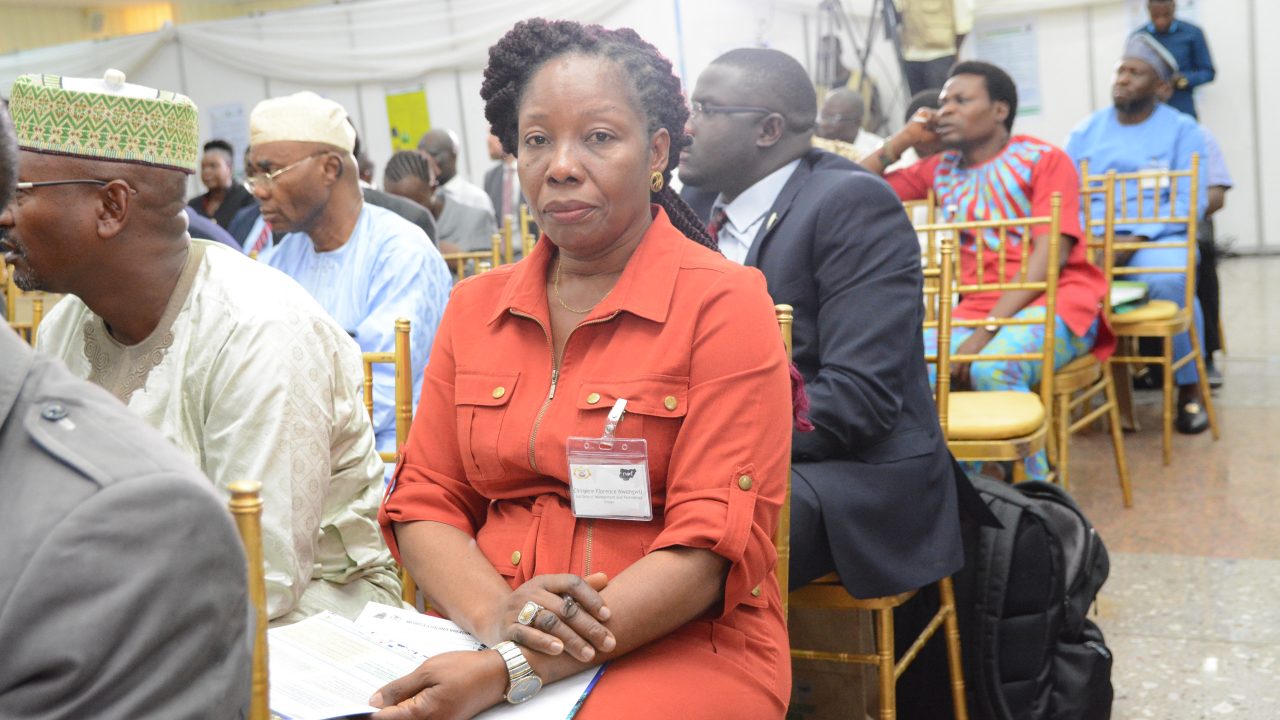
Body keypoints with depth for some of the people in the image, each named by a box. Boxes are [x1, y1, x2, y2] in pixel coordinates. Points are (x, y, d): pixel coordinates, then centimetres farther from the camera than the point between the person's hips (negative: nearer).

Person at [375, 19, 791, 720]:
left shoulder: (725, 305, -6)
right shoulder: (473, 307, 10)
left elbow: (712, 544, -12)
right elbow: (423, 501, 9)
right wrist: (495, 609, -14)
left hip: (675, 648, -3)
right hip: (486, 643, 4)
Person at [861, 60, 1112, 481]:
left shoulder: (1044, 160, 1)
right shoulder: (941, 169, 16)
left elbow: (1050, 256, -10)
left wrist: (986, 330, -20)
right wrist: (904, 139, 10)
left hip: (1053, 303, -4)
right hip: (976, 306, 4)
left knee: (992, 367, -36)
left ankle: (1035, 488, -17)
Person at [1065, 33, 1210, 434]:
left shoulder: (1182, 129, 6)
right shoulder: (1085, 131, 15)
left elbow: (1190, 200, -4)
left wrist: (1135, 240, -19)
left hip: (1155, 238, -2)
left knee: (1169, 279, -37)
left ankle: (1189, 388, -15)